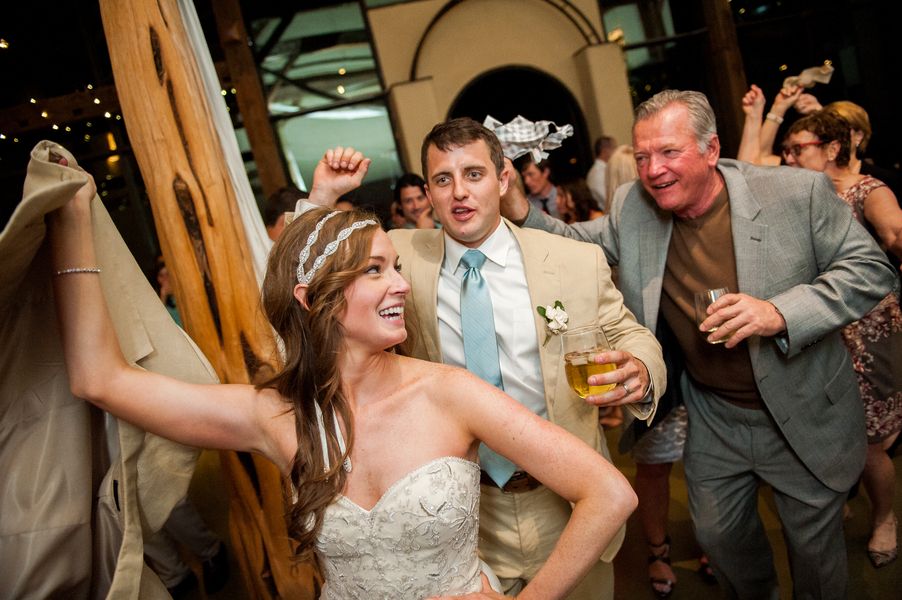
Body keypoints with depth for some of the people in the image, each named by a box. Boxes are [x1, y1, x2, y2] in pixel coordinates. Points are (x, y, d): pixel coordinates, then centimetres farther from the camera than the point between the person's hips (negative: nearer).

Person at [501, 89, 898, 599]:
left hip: (805, 416, -2)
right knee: (717, 534, 21)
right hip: (713, 419, 3)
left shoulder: (799, 192, -18)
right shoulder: (631, 209, -9)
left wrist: (780, 312, -29)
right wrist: (522, 214, -19)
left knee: (817, 545, 18)